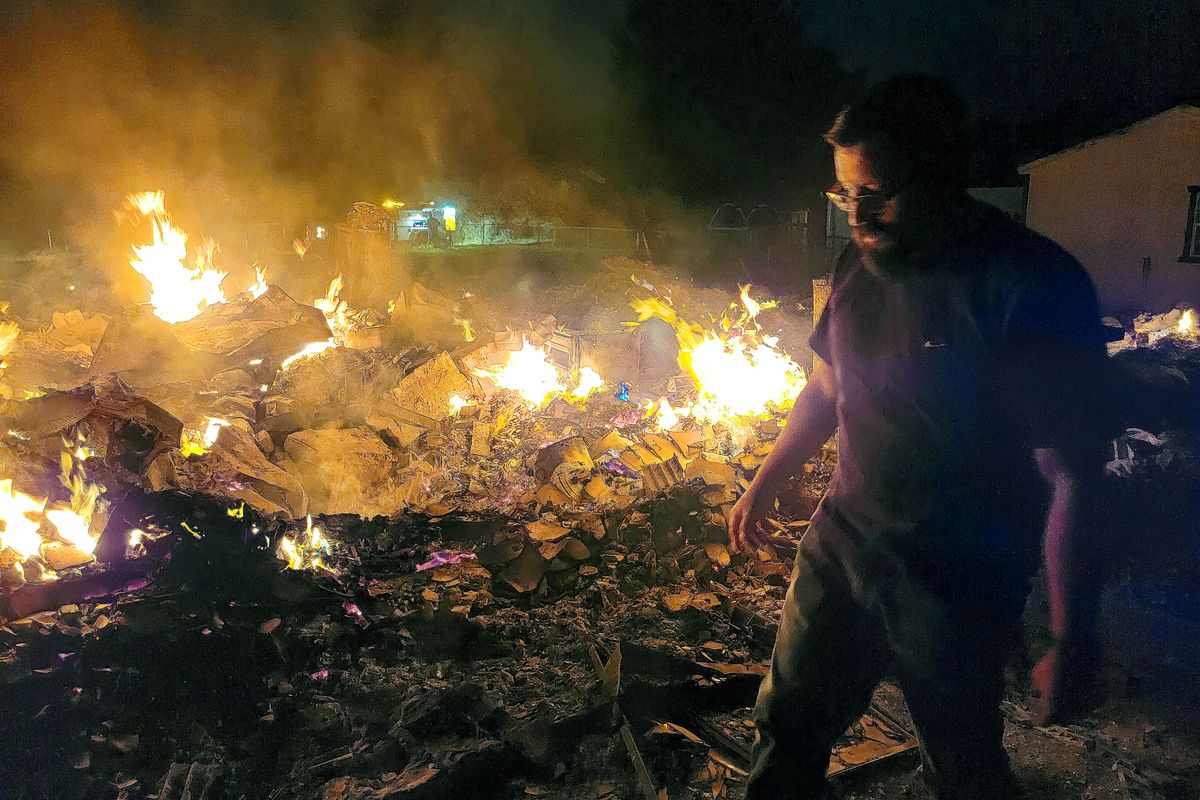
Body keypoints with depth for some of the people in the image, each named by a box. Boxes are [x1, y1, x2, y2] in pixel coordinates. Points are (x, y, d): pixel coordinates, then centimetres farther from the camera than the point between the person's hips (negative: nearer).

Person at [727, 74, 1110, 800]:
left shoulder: (1032, 286, -21)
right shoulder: (863, 263, 0)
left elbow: (1073, 479, -20)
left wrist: (1070, 645, -17)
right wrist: (767, 483, 19)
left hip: (957, 588, -5)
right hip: (841, 542, 6)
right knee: (788, 726, 18)